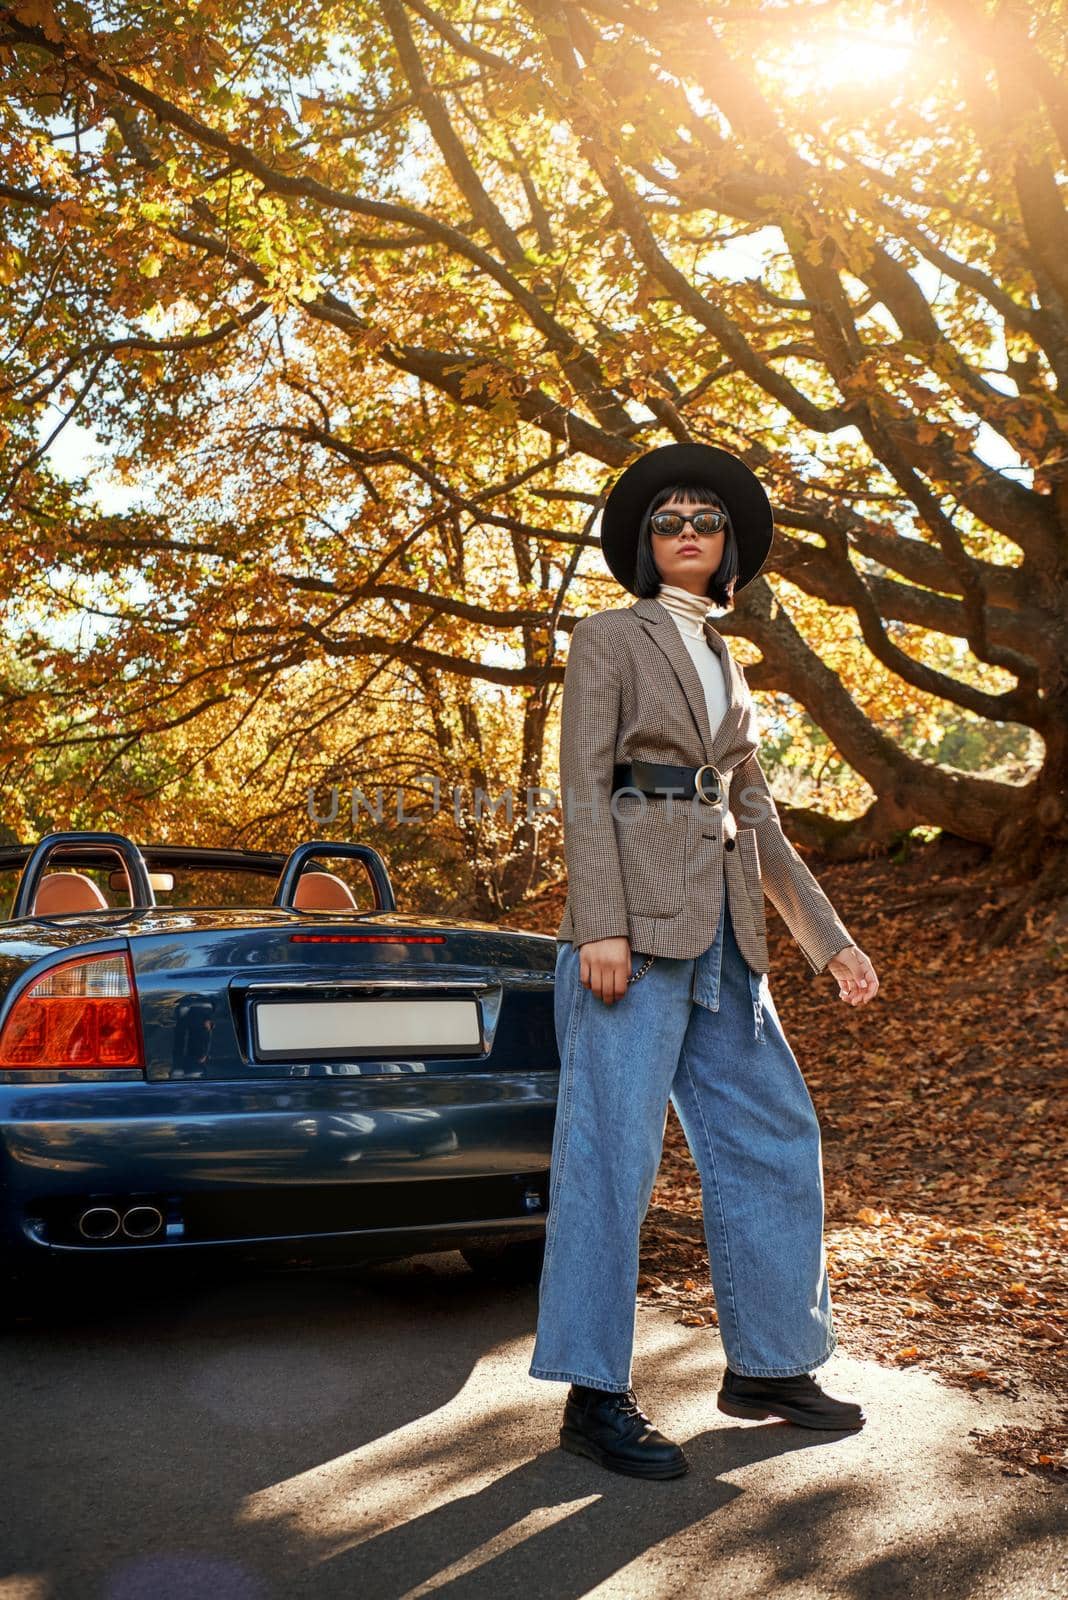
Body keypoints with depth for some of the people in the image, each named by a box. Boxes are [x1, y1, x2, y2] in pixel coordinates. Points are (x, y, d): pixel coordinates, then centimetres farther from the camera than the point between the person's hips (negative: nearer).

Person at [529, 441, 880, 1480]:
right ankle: (593, 1397, 4)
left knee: (773, 1138, 10)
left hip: (721, 931, 8)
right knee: (612, 1152, -5)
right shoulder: (609, 638, 3)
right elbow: (584, 787, -7)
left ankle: (767, 1364, 24)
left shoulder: (726, 667, 22)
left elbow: (757, 820, 20)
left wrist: (830, 940, 15)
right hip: (635, 917, -7)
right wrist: (600, 927, -18)